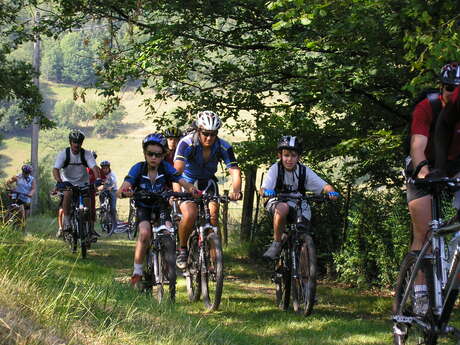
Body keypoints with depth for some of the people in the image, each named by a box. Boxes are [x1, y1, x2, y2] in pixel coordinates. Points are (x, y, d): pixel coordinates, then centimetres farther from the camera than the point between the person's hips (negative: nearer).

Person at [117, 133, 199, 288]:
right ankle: (137, 272, -15)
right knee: (145, 233, -28)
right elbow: (120, 191, -31)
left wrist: (192, 189, -50)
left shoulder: (166, 168, -17)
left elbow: (183, 182, -27)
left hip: (161, 206, 2)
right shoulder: (138, 168, -21)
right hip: (143, 207, -2)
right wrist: (124, 192, -55)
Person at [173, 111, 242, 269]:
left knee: (213, 215, -20)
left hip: (208, 183, 2)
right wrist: (176, 191, -56)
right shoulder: (187, 143, -26)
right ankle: (182, 249, -2)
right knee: (190, 215, -26)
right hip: (188, 182, -2)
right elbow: (177, 169, -38)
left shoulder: (223, 147, -18)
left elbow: (235, 170, -28)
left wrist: (235, 190, -48)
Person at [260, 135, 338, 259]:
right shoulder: (275, 169, -16)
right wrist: (266, 192, -51)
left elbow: (324, 186, -17)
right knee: (283, 208, -37)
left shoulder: (304, 171, -12)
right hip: (278, 203, -2)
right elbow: (263, 189, -26)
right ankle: (276, 243, -20)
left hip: (298, 205, 2)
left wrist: (331, 192, -40)